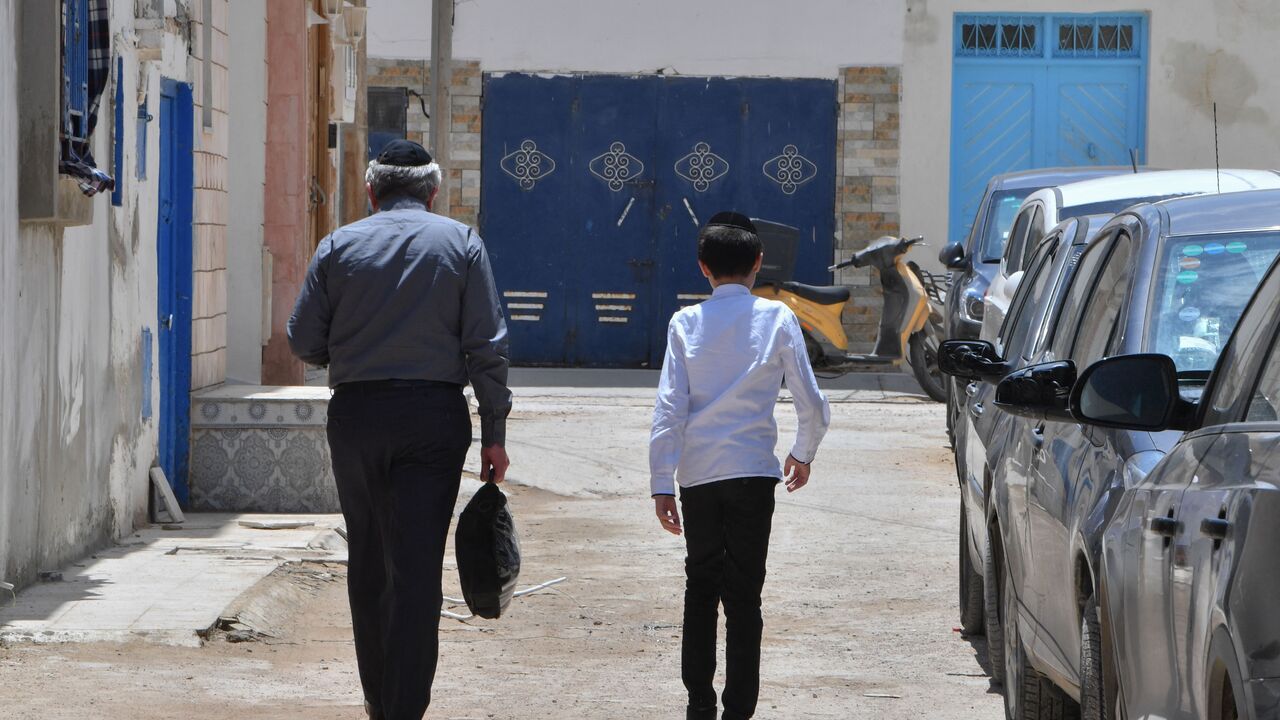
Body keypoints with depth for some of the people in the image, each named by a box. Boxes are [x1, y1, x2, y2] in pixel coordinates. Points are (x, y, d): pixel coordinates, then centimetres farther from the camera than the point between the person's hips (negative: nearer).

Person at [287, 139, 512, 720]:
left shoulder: (338, 245, 4)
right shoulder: (461, 243, 2)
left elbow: (304, 341, 3)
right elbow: (487, 345, -3)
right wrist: (494, 432, 0)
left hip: (355, 414, 2)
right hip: (434, 416, -2)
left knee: (368, 563, 14)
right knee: (417, 569, -3)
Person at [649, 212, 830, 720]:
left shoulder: (686, 324, 0)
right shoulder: (777, 319, -2)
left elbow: (669, 410, -4)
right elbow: (812, 404, 0)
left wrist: (662, 483, -2)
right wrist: (803, 454, 19)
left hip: (697, 474, 1)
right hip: (753, 472, -1)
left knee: (700, 588, 14)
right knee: (744, 594, 3)